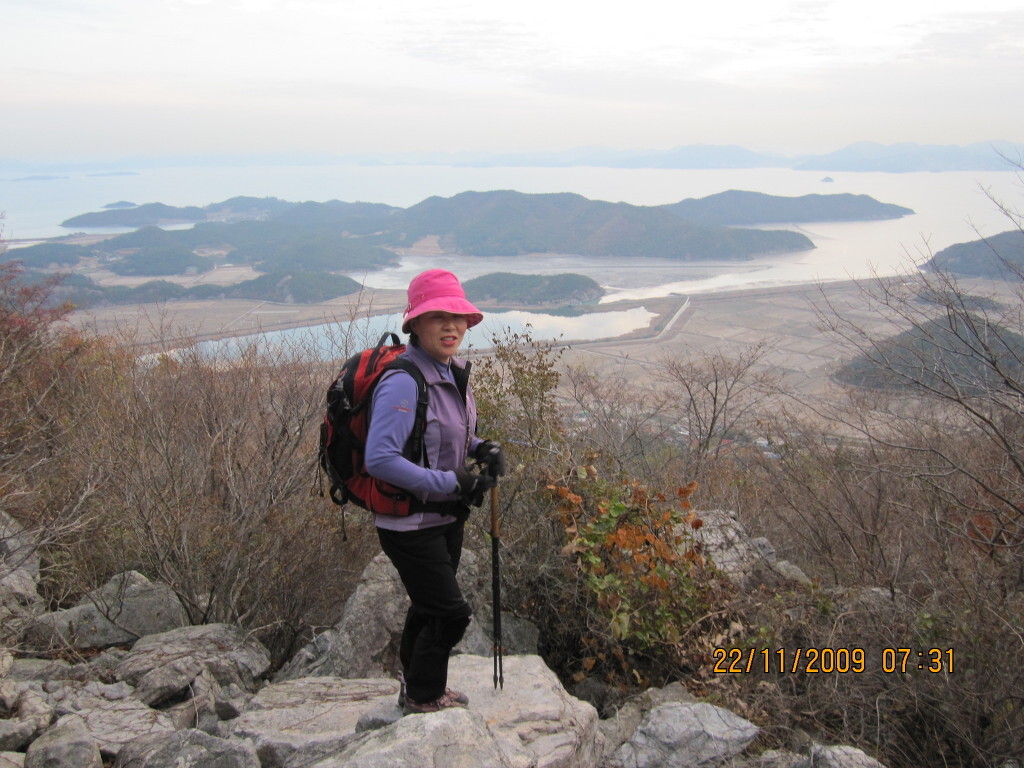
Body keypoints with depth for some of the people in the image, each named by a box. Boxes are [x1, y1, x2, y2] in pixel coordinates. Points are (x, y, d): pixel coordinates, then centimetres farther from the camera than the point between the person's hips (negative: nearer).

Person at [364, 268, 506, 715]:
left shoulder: (453, 373, 3)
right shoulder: (403, 382, -26)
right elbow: (379, 459, -31)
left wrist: (481, 449, -2)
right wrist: (451, 482, -28)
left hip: (446, 515, 9)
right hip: (411, 523, -9)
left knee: (429, 607, 23)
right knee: (450, 612, 0)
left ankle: (417, 688, 44)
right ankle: (423, 698, 24)